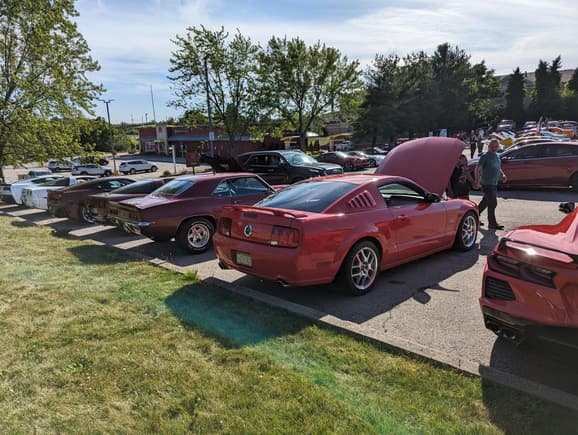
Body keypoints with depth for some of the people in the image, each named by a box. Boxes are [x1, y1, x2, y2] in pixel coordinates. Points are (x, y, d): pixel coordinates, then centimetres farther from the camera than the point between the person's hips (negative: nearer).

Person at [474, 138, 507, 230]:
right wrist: (477, 182, -24)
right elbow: (478, 169, -14)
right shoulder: (485, 156, -9)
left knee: (485, 202, 16)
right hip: (487, 184, -8)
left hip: (494, 184, 8)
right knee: (493, 203, -9)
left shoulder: (497, 156, 15)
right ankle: (492, 223, -2)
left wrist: (502, 175, 7)